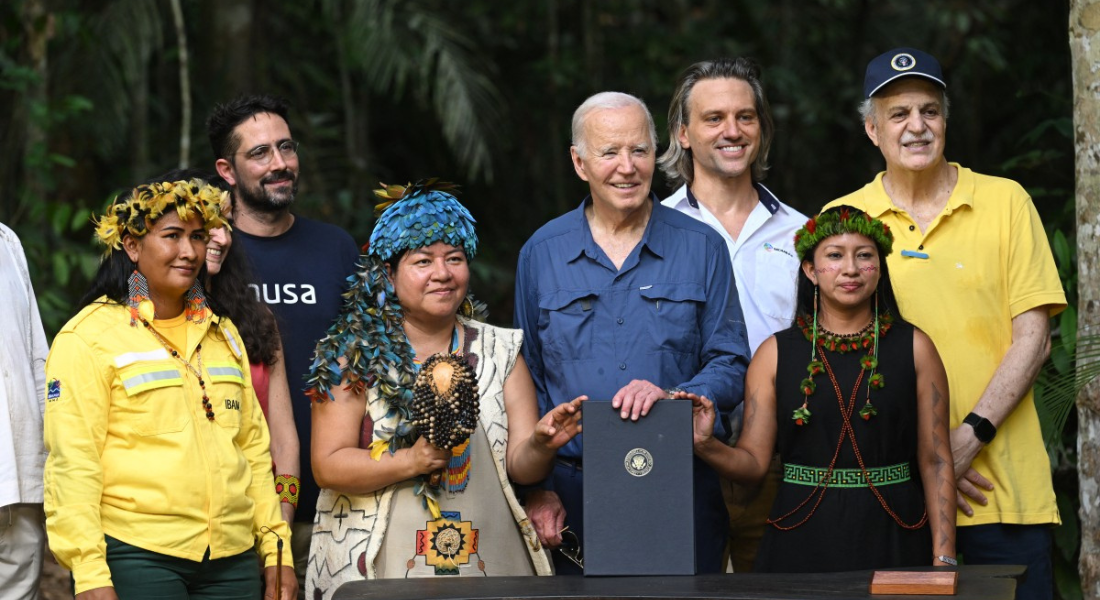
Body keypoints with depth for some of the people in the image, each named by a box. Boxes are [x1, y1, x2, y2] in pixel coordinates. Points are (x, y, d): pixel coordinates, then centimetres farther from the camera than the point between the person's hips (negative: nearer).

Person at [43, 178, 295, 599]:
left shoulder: (222, 334, 17)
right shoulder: (89, 336, -3)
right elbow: (72, 462, -9)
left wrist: (277, 548, 12)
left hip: (231, 560, 6)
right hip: (138, 558, -5)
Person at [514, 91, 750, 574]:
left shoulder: (702, 248, 5)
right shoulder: (541, 253, 8)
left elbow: (731, 366, 2)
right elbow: (527, 384, 10)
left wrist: (669, 398, -18)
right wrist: (536, 488, 0)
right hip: (572, 494, 0)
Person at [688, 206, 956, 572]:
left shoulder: (913, 348, 4)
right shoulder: (776, 353, 6)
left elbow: (935, 461, 1)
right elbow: (754, 460, 2)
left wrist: (944, 559, -5)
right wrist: (706, 445, -19)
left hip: (890, 541, 0)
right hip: (803, 541, 0)